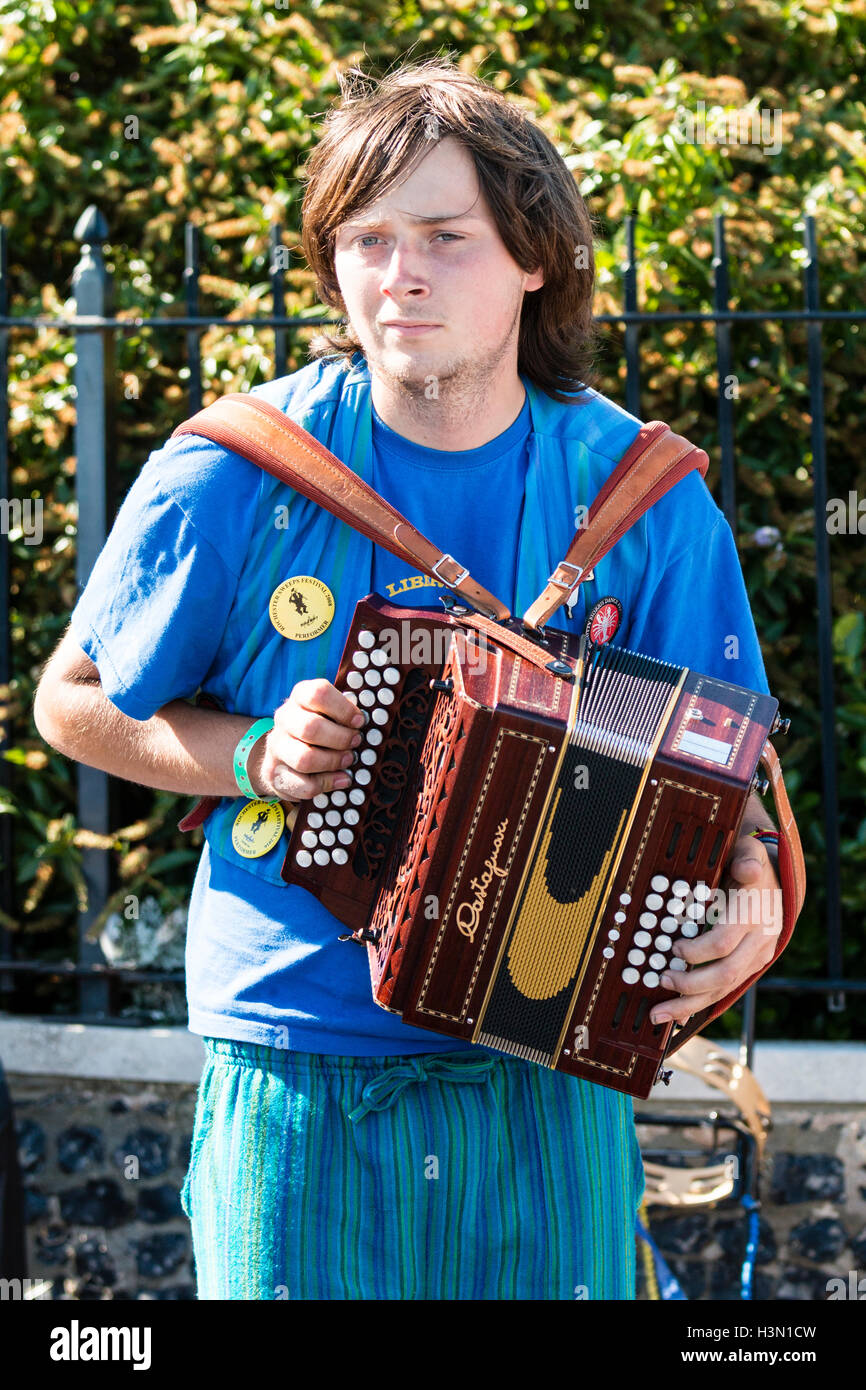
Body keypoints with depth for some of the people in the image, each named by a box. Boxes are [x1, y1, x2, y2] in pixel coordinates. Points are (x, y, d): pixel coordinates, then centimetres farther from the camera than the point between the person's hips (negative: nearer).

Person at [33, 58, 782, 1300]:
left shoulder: (643, 494, -2)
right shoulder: (234, 475, -6)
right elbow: (75, 704, 6)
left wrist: (749, 898, -16)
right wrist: (252, 754, -12)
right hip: (297, 1080, -1)